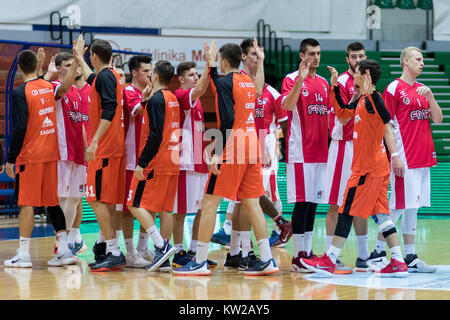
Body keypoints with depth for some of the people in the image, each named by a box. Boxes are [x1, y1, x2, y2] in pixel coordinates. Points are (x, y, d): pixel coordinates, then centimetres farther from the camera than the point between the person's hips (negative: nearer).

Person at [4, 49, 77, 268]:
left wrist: (10, 159, -10)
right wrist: (41, 67, 31)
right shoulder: (49, 87, 6)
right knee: (52, 202, 11)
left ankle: (23, 254, -1)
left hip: (30, 155, -6)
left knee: (27, 203, -3)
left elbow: (19, 129, -16)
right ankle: (64, 250, 9)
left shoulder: (20, 93, -12)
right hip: (51, 154, 6)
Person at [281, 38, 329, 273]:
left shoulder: (323, 82, 16)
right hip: (300, 151, -7)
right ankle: (298, 256, -5)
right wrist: (300, 80, -32)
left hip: (320, 151, 7)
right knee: (302, 202, -8)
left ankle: (308, 252, 13)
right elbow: (287, 105, -23)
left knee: (313, 202, 8)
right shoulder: (292, 79, -5)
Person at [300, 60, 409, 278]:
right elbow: (341, 112, 30)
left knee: (347, 211, -5)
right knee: (380, 213, 7)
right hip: (371, 166, 9)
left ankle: (329, 261, -2)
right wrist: (334, 86, 22)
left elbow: (387, 127, -18)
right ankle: (398, 263, 5)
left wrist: (395, 156, -26)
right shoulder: (361, 101, 15)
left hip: (368, 167, -9)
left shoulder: (373, 99, -12)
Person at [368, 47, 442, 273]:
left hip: (423, 156, 8)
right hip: (405, 157, -7)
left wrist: (430, 97, -4)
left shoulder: (422, 90, 16)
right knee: (404, 205, -7)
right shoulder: (394, 89, -5)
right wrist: (395, 155, -15)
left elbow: (437, 120, 13)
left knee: (411, 205, 8)